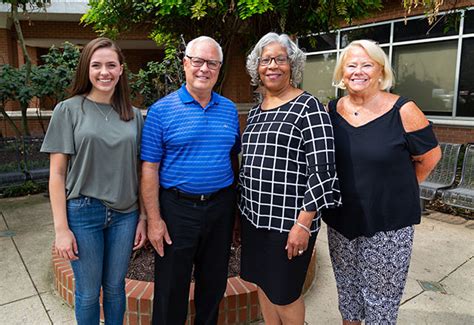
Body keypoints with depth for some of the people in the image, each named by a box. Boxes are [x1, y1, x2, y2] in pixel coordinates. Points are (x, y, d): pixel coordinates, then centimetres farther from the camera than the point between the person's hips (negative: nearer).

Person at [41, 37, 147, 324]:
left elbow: (139, 171, 6)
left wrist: (143, 217, 4)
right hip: (83, 212, -2)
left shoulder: (134, 115, 4)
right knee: (88, 293, 12)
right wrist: (61, 228, -8)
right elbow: (57, 173, -4)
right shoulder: (68, 110, -4)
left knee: (115, 288, 16)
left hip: (125, 214, 2)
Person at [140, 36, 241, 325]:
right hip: (178, 208, -3)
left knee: (214, 282, 19)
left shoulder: (229, 110, 6)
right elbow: (150, 168, -8)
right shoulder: (162, 110, -6)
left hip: (221, 206, 4)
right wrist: (154, 219, -11)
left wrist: (237, 202, 8)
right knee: (172, 286, 12)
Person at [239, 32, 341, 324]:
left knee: (283, 294, 8)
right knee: (263, 284, 19)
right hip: (253, 215, 7)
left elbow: (322, 170, -15)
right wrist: (246, 207, 15)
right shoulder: (255, 112, 11)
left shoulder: (308, 107, -10)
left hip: (290, 220, -6)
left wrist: (303, 223, -18)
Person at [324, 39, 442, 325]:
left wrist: (398, 190, 6)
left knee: (381, 300, 11)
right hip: (341, 221, 4)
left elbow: (430, 156, -1)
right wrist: (353, 188, 7)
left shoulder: (402, 111, -13)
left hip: (388, 226, -4)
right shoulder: (333, 111, -1)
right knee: (347, 290, 22)